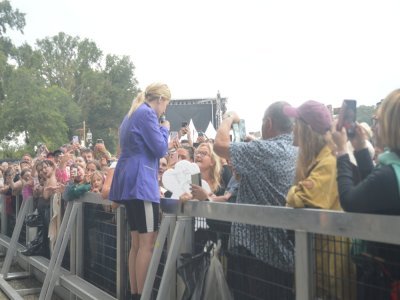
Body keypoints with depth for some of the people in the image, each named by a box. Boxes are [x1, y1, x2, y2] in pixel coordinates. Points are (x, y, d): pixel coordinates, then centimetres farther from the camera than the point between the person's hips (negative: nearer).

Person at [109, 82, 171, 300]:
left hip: (131, 181, 10)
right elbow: (160, 149, -12)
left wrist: (158, 129, 21)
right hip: (141, 181, -10)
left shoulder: (132, 114, 21)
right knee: (148, 242, -7)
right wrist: (165, 129, 3)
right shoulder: (147, 113, -10)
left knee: (137, 242, 11)